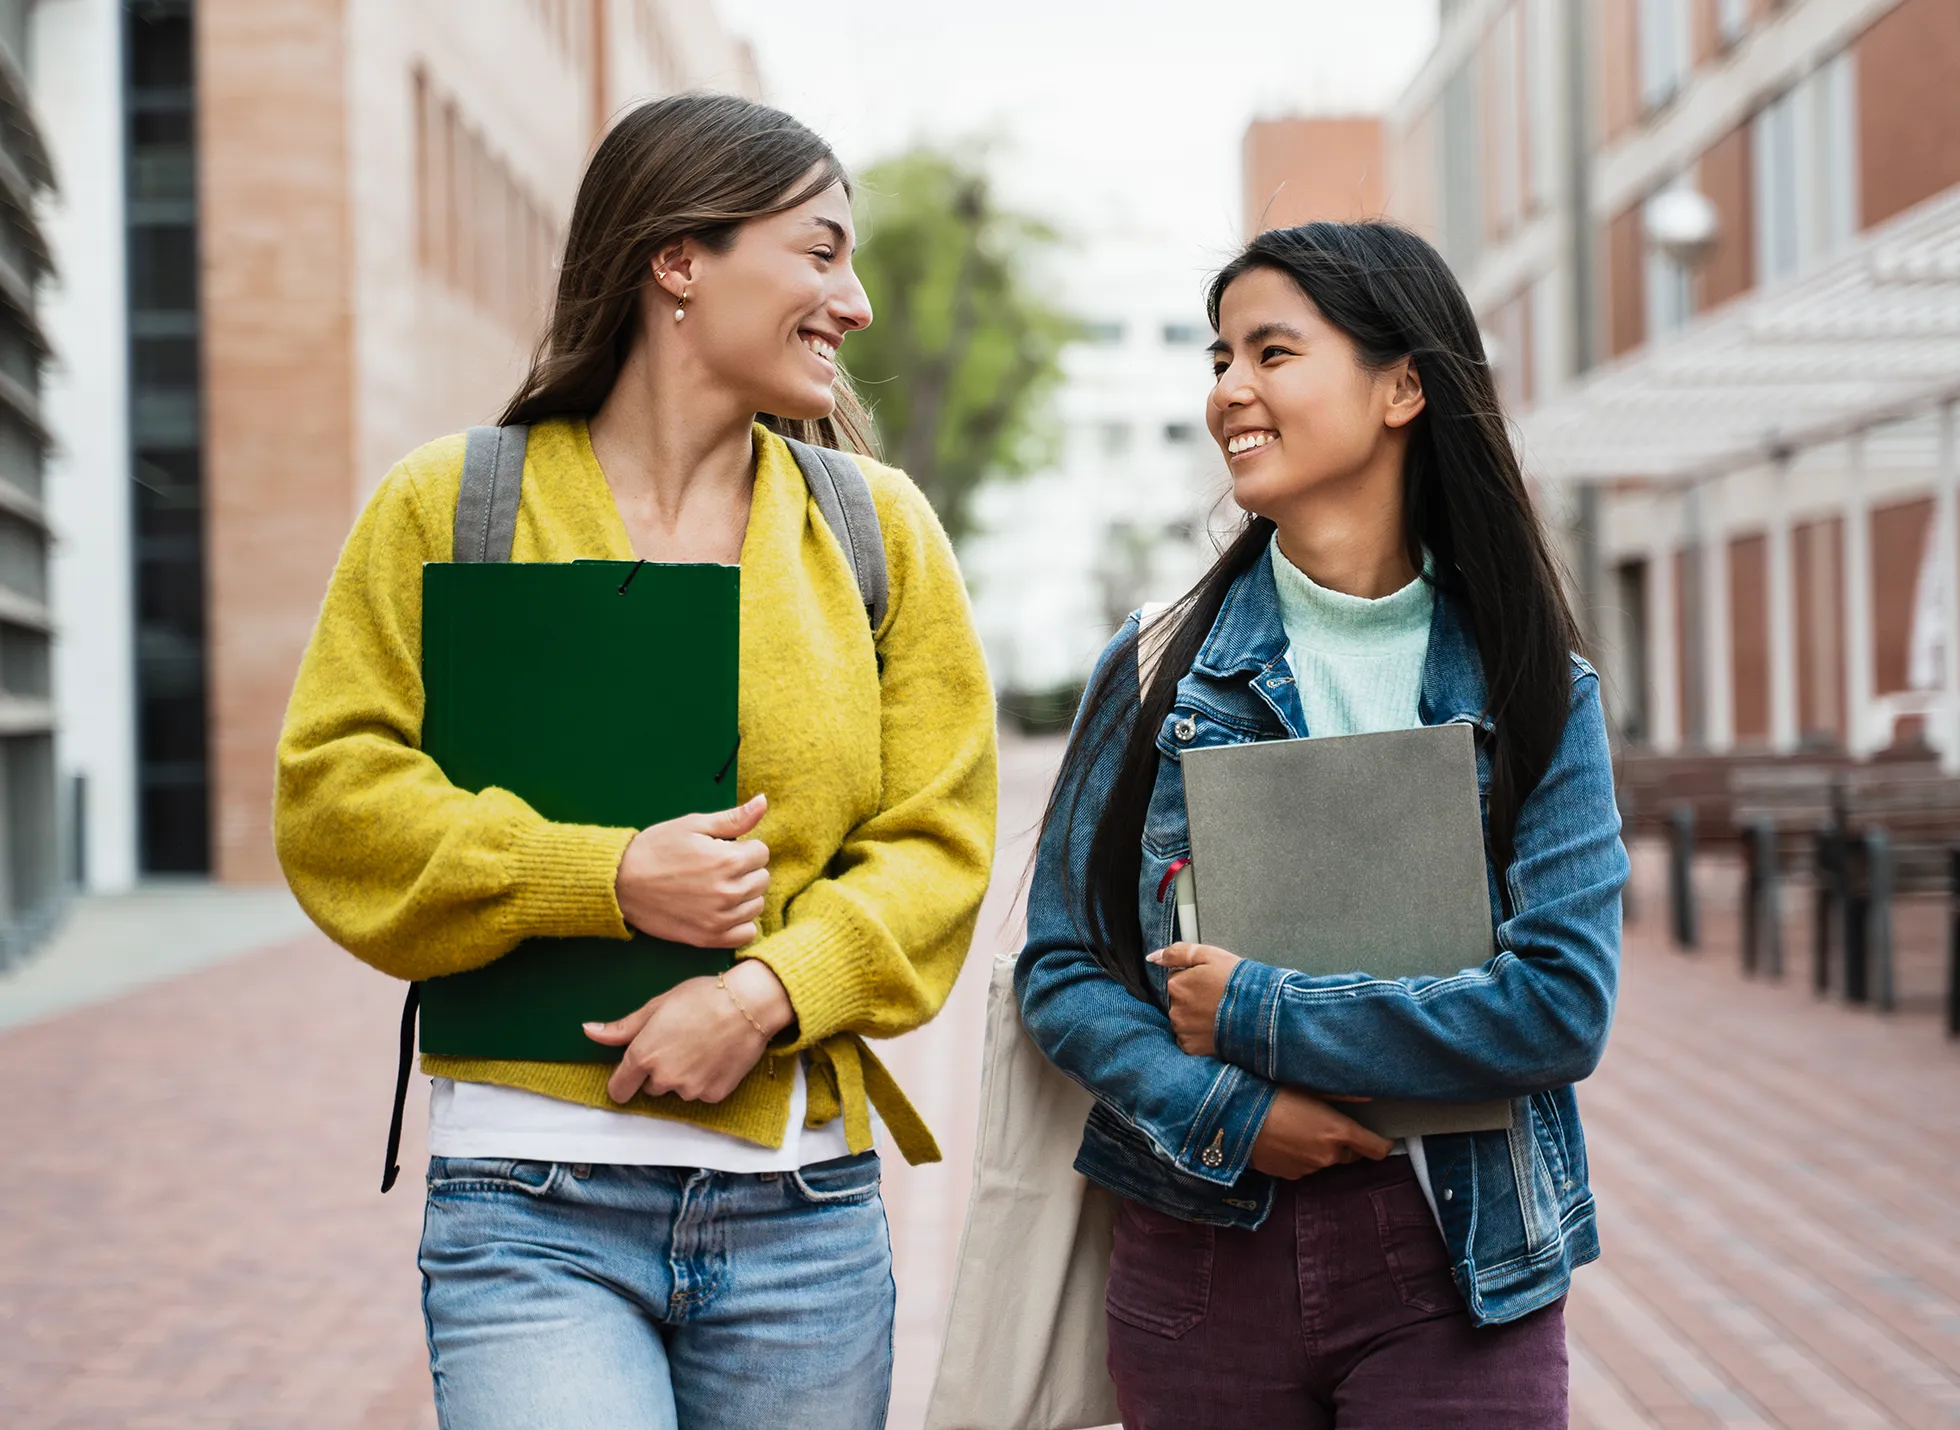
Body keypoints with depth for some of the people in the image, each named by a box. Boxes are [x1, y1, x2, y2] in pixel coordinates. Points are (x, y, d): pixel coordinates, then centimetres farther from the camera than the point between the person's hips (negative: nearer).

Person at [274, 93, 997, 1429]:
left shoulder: (878, 528, 9)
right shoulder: (452, 505, 2)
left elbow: (939, 841, 5)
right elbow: (334, 796, -1)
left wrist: (769, 991, -12)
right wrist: (605, 879, -13)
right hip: (534, 1203, -3)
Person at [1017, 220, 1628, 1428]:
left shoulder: (1535, 691, -1)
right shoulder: (1158, 667, 3)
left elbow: (1564, 1007, -10)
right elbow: (1060, 965, 2)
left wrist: (1257, 1016, -13)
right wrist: (1220, 1111, -14)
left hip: (1457, 1273, -1)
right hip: (1199, 1259, 1)